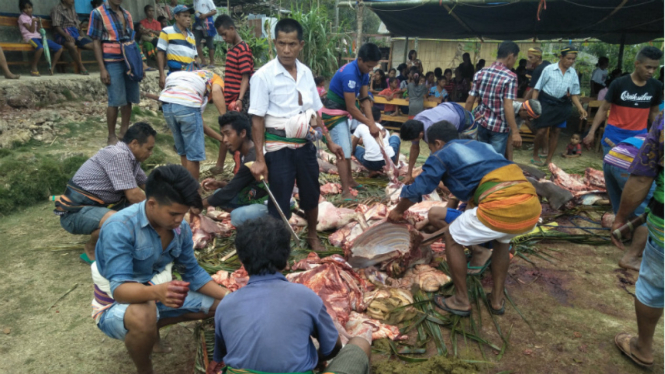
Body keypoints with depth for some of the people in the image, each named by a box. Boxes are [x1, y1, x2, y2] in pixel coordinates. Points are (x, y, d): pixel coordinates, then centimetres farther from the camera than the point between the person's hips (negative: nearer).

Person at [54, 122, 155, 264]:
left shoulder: (130, 157, 6)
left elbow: (146, 184, 19)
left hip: (99, 205, 9)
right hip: (75, 212, -9)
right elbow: (133, 195, -23)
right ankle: (91, 249, -6)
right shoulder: (119, 155, -22)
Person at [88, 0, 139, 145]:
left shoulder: (126, 14, 14)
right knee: (115, 101, -4)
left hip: (130, 62, 6)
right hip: (112, 63, -5)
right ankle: (111, 136, 8)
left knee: (128, 99, 8)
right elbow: (96, 42, -6)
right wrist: (102, 69, -12)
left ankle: (125, 131, 21)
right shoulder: (98, 13, -3)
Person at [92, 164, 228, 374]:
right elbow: (119, 288, -35)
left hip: (159, 296, 6)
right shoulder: (119, 228, -28)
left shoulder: (181, 228, -11)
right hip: (117, 305, -6)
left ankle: (154, 328, 19)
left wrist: (228, 296, -13)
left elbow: (192, 272, -1)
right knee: (143, 316, -40)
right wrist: (156, 292, -55)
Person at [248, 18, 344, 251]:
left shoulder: (306, 73, 3)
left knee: (311, 195, 19)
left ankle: (312, 236, 42)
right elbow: (257, 120, -12)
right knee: (279, 202, 4)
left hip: (306, 145, 5)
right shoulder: (263, 76, -13)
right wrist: (259, 159, -14)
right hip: (279, 148, -5)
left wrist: (329, 141, 11)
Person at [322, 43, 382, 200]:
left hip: (342, 112, 9)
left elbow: (365, 99, -1)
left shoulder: (364, 73, -1)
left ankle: (350, 180, 34)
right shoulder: (349, 74, -29)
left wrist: (372, 122, -12)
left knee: (347, 148, 19)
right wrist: (370, 124, -19)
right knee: (343, 151, -12)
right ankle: (346, 192, -10)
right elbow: (351, 107, -27)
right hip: (334, 112, -9)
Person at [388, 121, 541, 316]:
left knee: (452, 238, 17)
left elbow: (416, 190, 11)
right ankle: (497, 300, 38)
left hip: (502, 209, -7)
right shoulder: (480, 145, 31)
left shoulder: (442, 155, 11)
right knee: (501, 240, 36)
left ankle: (461, 301, 25)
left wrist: (398, 211, 30)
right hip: (532, 208, 7)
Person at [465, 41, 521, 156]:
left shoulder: (480, 73, 2)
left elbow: (470, 101, 2)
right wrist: (515, 132, -19)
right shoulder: (510, 77, -14)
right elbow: (507, 107, -21)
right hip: (499, 127, -5)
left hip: (480, 123, 5)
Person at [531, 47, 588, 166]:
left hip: (562, 105, 4)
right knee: (541, 130, -6)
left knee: (556, 132, 6)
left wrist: (580, 108, -3)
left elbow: (574, 93, 9)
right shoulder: (549, 69, -7)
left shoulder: (573, 73, 4)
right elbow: (537, 88, -5)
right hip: (546, 102, -4)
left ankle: (549, 160, 16)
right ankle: (535, 155, 17)